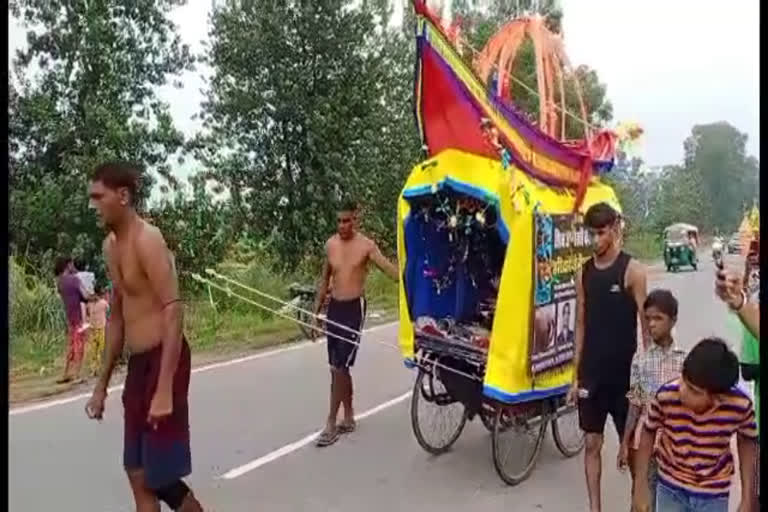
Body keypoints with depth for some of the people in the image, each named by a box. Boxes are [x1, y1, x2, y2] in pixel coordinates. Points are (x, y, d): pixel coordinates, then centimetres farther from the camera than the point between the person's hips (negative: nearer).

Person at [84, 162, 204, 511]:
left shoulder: (147, 240, -14)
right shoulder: (111, 245, 13)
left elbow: (173, 311, -22)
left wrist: (164, 389, -27)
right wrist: (102, 384, 20)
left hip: (162, 360, -9)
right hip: (137, 364, 9)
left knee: (160, 476, -1)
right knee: (139, 474, 15)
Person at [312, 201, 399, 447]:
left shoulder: (367, 245, -9)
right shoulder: (330, 245, 6)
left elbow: (390, 269, -19)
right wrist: (315, 312, 14)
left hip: (354, 308, -5)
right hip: (333, 308, 6)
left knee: (339, 367, -6)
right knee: (339, 367, 12)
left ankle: (331, 424, 4)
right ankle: (349, 417, 26)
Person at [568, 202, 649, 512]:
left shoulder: (632, 270, -9)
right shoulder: (584, 273, 4)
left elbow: (645, 324, -9)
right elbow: (581, 325, 7)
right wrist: (575, 375, 7)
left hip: (625, 373, -4)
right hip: (591, 373, 4)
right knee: (592, 443, 11)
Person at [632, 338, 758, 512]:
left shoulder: (740, 405, -27)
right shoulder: (666, 396, -29)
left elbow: (747, 443, -4)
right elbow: (648, 433, -8)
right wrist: (641, 485, -7)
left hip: (714, 495, 0)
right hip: (671, 489, 0)